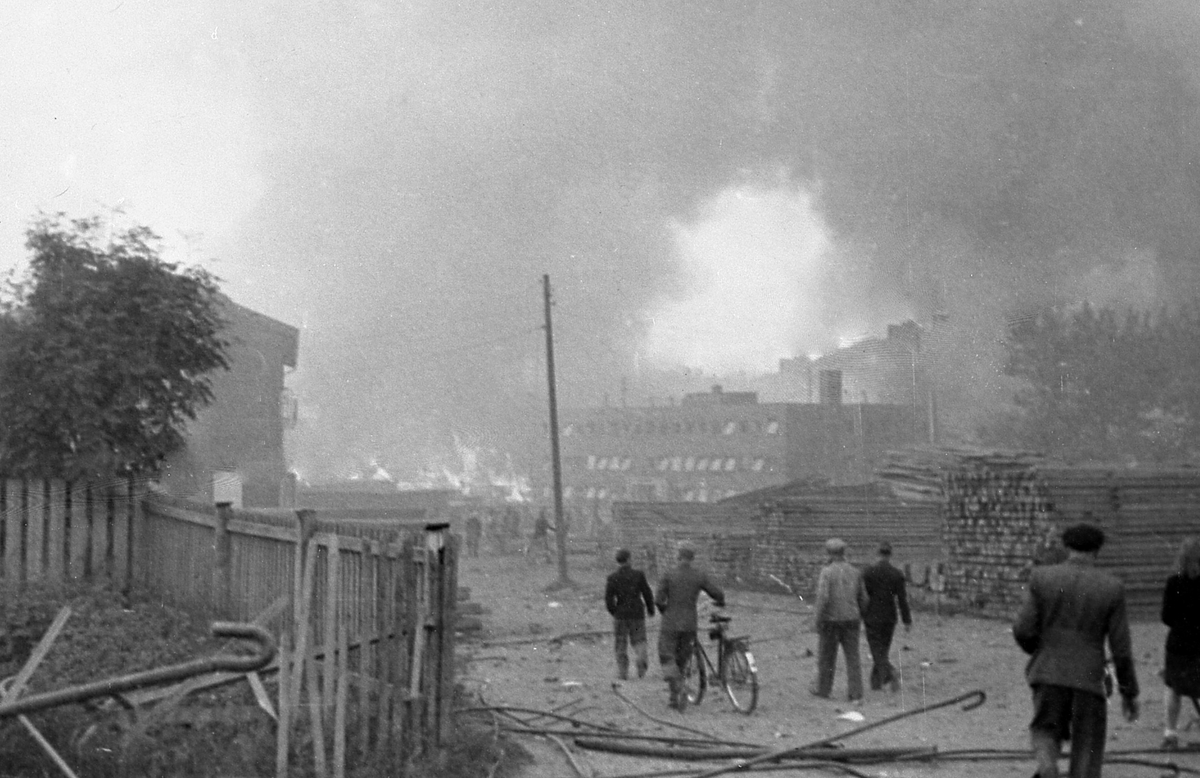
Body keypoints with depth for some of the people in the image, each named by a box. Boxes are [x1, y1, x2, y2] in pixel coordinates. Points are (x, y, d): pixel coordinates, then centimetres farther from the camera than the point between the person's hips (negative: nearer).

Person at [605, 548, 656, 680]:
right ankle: (642, 657, -18)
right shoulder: (639, 575, -5)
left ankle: (623, 672, 9)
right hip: (638, 613, 0)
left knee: (621, 644, 12)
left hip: (620, 614, 0)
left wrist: (613, 612, 10)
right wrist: (651, 610, 12)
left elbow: (609, 598, -7)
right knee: (638, 640, 13)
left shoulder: (612, 578, -6)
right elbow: (647, 594, -3)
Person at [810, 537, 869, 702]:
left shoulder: (826, 572, -11)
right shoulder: (855, 572, 5)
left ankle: (823, 689, 21)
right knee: (853, 657, 5)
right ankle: (855, 692, 0)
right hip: (851, 620, 4)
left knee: (826, 656, 10)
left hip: (831, 620, -4)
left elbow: (823, 597, -20)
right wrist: (858, 616, 22)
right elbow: (863, 598, 10)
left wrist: (818, 620, -13)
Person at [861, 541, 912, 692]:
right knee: (882, 650, 16)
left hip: (872, 617, -3)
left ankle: (891, 673, -26)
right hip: (889, 618, 3)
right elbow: (902, 599, -7)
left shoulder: (868, 572, -9)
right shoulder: (897, 574, -5)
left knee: (877, 652, 0)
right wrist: (907, 621, -2)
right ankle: (877, 683, 23)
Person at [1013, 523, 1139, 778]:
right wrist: (1129, 693, 8)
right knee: (1086, 750, 11)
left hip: (1049, 673, 1)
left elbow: (1023, 630, -6)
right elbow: (1121, 648, -3)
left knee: (1046, 731, 20)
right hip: (1088, 678, -1)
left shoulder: (1042, 577, -3)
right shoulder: (1111, 588, -4)